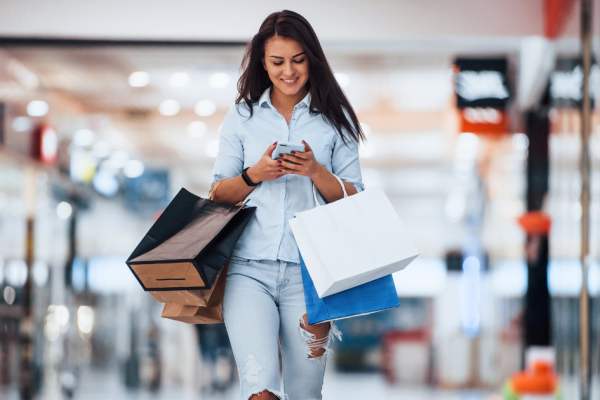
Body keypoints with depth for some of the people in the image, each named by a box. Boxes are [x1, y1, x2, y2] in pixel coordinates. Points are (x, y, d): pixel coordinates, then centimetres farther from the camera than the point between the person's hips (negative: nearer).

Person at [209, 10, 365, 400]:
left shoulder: (334, 119, 9)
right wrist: (255, 175, -7)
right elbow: (218, 195, 12)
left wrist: (315, 171, -12)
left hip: (310, 270, 0)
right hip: (249, 268, 0)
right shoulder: (242, 116, 12)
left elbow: (354, 201, 6)